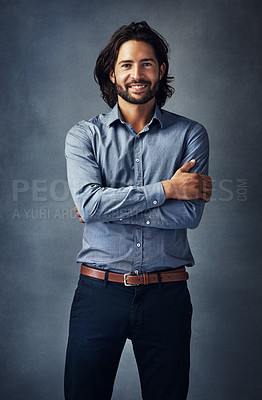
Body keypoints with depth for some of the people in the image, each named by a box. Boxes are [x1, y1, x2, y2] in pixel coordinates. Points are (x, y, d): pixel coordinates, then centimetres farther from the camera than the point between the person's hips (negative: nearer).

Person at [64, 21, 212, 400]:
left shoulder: (190, 134, 3)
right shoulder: (84, 135, 4)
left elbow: (189, 213, -10)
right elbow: (89, 202, -13)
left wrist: (110, 206, -11)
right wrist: (166, 188, -12)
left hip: (166, 295, 0)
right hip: (98, 292, 0)